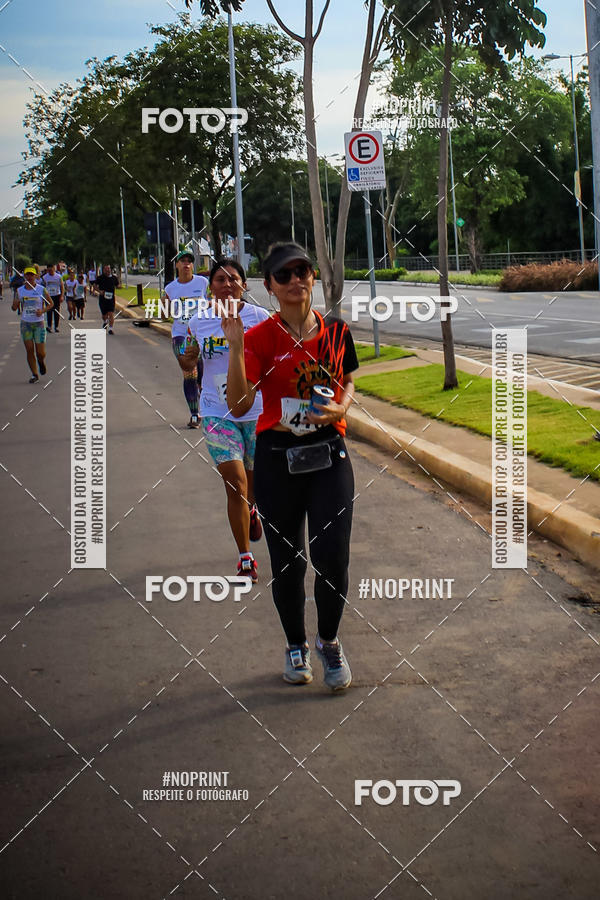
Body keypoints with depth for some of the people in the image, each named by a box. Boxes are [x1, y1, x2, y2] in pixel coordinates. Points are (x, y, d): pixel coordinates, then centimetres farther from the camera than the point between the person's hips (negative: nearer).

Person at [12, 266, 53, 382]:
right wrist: (15, 303, -16)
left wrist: (43, 310, -12)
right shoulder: (20, 290, 2)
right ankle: (34, 375, 10)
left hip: (39, 323, -2)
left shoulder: (41, 290, -4)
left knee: (40, 352, -2)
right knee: (29, 350, -1)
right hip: (25, 323, 2)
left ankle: (41, 362, 33)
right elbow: (15, 308, 7)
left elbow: (51, 303, 6)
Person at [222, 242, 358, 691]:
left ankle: (329, 641, 20)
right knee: (286, 560, 8)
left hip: (329, 455, 1)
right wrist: (236, 346, -25)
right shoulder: (260, 337, -5)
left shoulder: (336, 330, 3)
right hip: (277, 458, -1)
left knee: (333, 556, -5)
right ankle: (296, 645, 31)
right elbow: (238, 404, -15)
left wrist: (341, 407, -4)